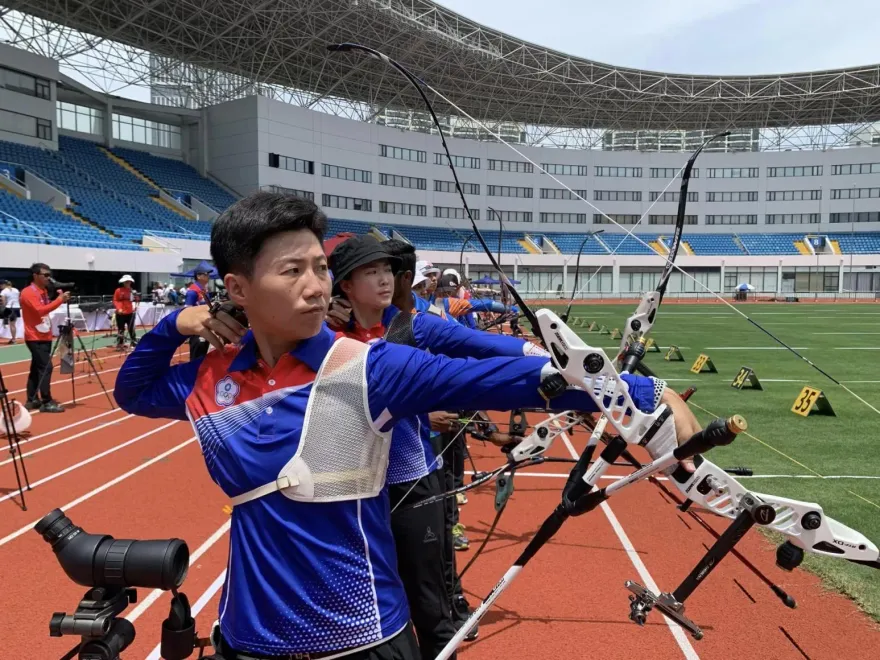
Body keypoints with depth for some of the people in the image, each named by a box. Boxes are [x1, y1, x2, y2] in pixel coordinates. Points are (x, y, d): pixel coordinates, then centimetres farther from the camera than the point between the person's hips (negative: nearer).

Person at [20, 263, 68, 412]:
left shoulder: (44, 291, 12)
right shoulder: (28, 292, -15)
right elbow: (40, 310, -28)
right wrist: (60, 300, -29)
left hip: (44, 336, 9)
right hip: (35, 337, -9)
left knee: (36, 368, 12)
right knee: (45, 367, -13)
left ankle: (32, 400, 17)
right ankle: (46, 402, -11)